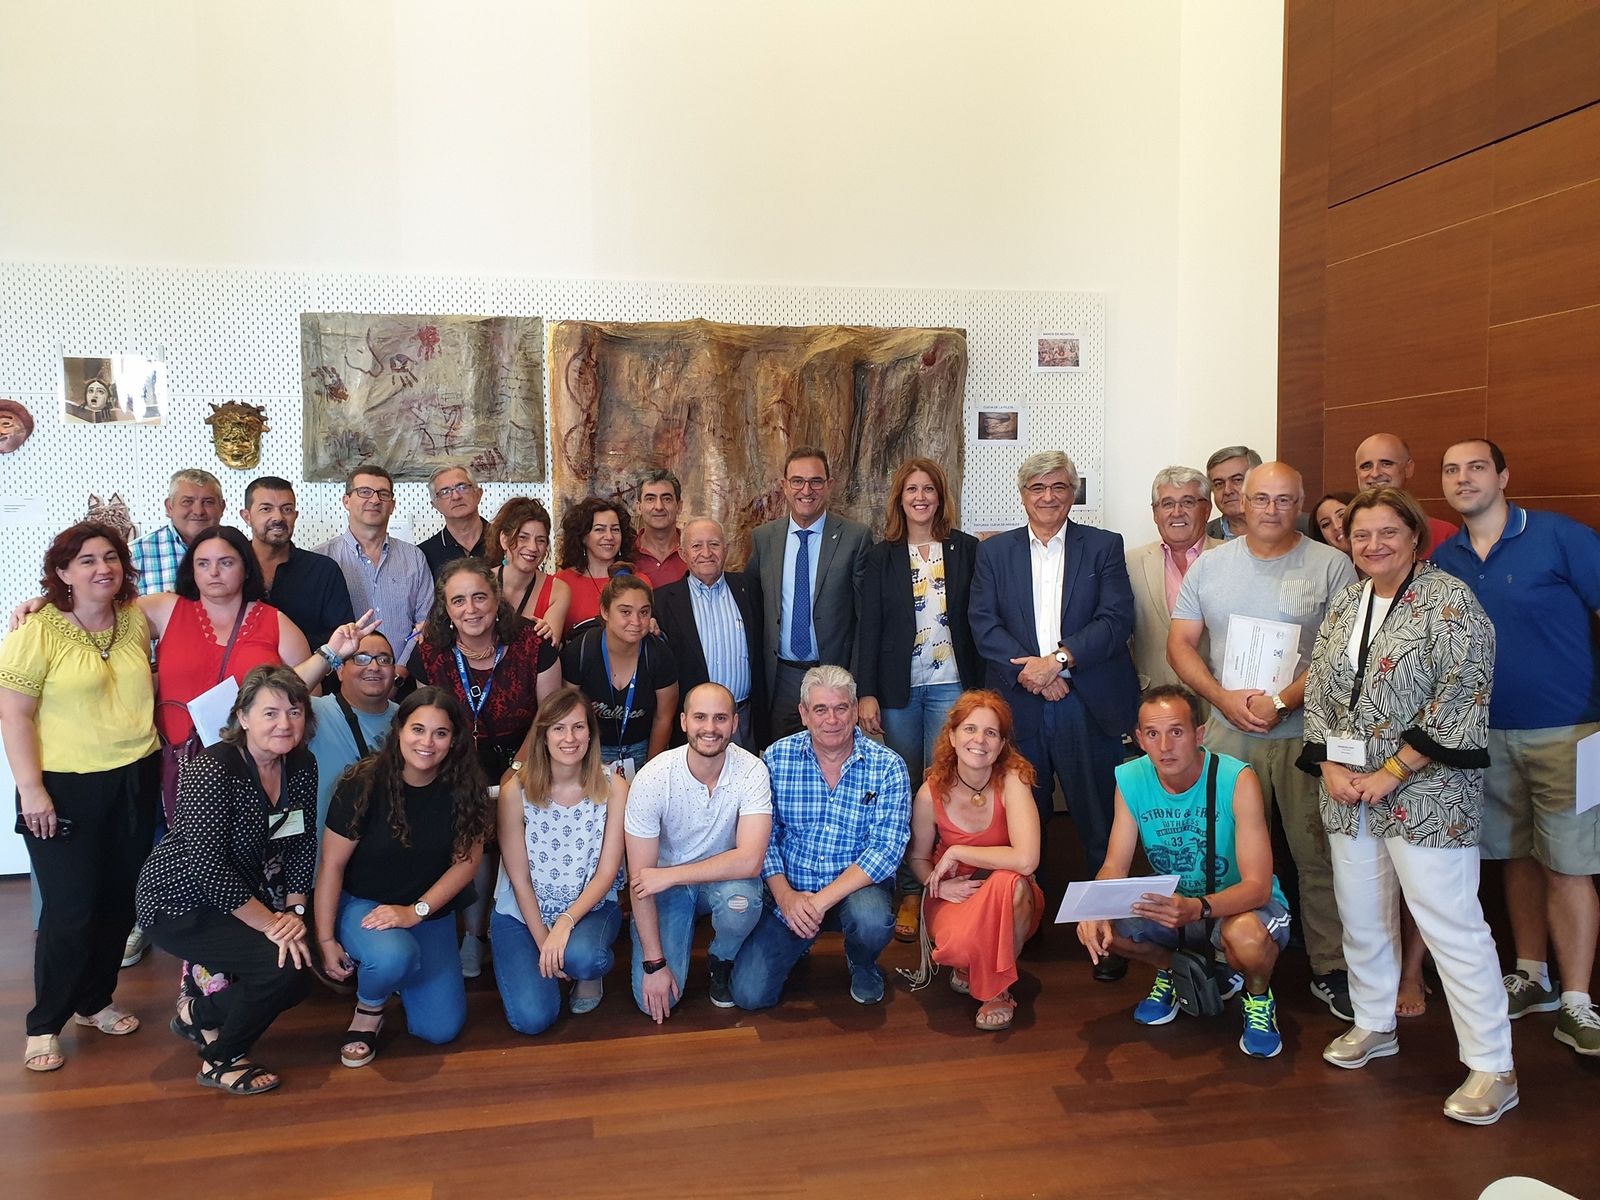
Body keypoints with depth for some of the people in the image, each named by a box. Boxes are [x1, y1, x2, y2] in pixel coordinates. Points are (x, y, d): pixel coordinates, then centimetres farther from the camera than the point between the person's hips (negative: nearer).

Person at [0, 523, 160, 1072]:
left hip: (134, 781, 5)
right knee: (70, 909, -1)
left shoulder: (136, 620, 4)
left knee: (120, 902, 13)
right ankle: (44, 1024, 19)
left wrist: (158, 760, 11)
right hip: (65, 789, -5)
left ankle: (95, 1001, 33)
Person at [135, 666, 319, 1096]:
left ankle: (199, 1013, 23)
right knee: (283, 962, -22)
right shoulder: (212, 770, -26)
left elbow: (303, 845, 1)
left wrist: (294, 910, -11)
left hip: (244, 898, 8)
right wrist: (270, 923, -27)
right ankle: (220, 1062, 4)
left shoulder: (302, 765, -5)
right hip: (181, 903, -8)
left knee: (303, 961, -3)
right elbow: (206, 866, -30)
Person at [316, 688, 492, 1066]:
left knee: (441, 1029, -4)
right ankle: (368, 1011, -2)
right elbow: (332, 865, -12)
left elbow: (465, 862, -6)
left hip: (431, 912, 3)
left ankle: (389, 971, 25)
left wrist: (416, 911, -17)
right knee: (393, 955, -38)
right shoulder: (365, 783, -18)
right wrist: (326, 940, -12)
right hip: (362, 903, -3)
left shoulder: (464, 788, -11)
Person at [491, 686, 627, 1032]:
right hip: (522, 912, 1)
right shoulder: (516, 789, -14)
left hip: (591, 907, 0)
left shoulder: (613, 787, -11)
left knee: (581, 957, -35)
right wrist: (543, 942, -13)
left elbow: (608, 871, -10)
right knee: (533, 1018, -16)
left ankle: (591, 972, 4)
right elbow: (519, 878, -8)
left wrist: (566, 923, -23)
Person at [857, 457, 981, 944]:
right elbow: (869, 628, 3)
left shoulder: (966, 549, 5)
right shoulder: (880, 557, 6)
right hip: (898, 688, 1)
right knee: (904, 791, 4)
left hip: (950, 685, -1)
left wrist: (981, 685, -2)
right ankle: (910, 893, 12)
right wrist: (867, 693, -4)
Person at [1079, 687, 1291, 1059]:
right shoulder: (1131, 780, -11)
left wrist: (1197, 908, -47)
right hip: (1173, 902, 4)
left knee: (1246, 935, -38)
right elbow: (1115, 867, -8)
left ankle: (1259, 995, 0)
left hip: (1241, 903, -4)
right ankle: (1172, 970, 13)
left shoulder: (1238, 780, -24)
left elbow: (1258, 885, -28)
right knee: (1100, 926, -20)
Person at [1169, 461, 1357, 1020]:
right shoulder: (1209, 565, 9)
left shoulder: (1332, 566, 0)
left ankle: (1330, 970, 16)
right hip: (1227, 734, 2)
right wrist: (1224, 698, -10)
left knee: (1319, 854, 2)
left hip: (1304, 735, -2)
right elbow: (1181, 644, 6)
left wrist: (1282, 701, -17)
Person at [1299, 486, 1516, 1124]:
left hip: (1424, 792, -6)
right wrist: (1330, 766, -1)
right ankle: (1374, 1024, 34)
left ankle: (1493, 1067, 8)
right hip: (1349, 793, 7)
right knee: (1361, 916, 15)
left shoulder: (1449, 602, -9)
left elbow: (1459, 699, -16)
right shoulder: (1345, 604, 11)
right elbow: (1319, 689, 12)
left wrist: (1392, 773, -16)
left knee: (1451, 924, -5)